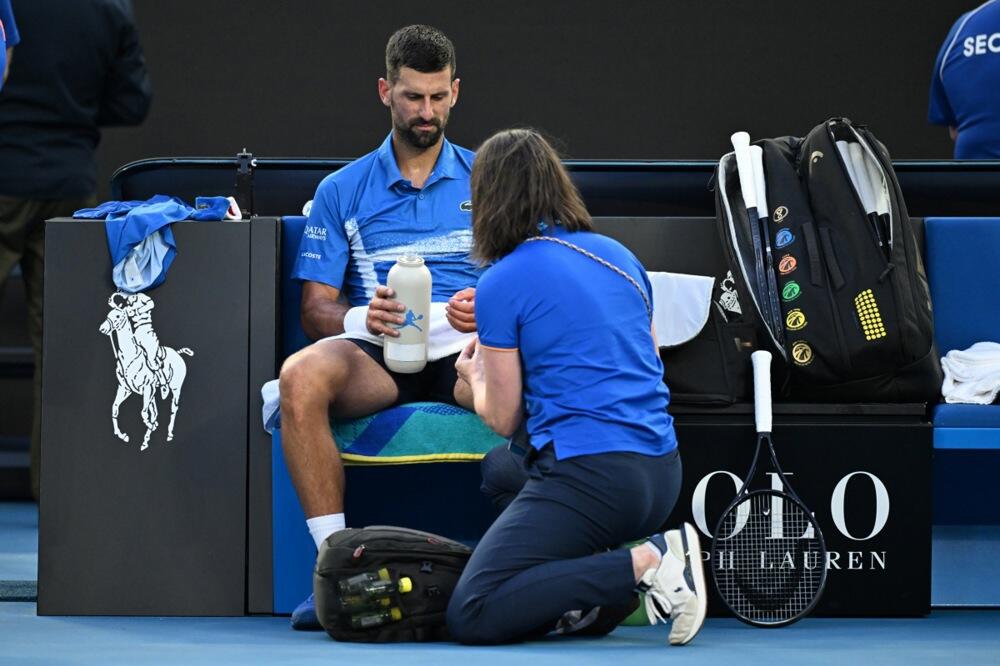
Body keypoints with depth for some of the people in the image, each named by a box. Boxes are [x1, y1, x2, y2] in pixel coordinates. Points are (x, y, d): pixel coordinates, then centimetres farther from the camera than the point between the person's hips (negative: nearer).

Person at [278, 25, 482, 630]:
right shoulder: (343, 192, 16)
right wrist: (362, 315, -14)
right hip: (376, 352, 1)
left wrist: (487, 307, -14)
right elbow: (316, 309, 10)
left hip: (468, 350, -1)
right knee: (302, 375, -35)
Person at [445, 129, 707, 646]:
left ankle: (645, 564, -18)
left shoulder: (501, 284, -6)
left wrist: (475, 377, 24)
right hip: (661, 475, 8)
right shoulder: (618, 256, 14)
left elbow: (503, 419, 1)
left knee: (472, 617, -10)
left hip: (590, 475, -8)